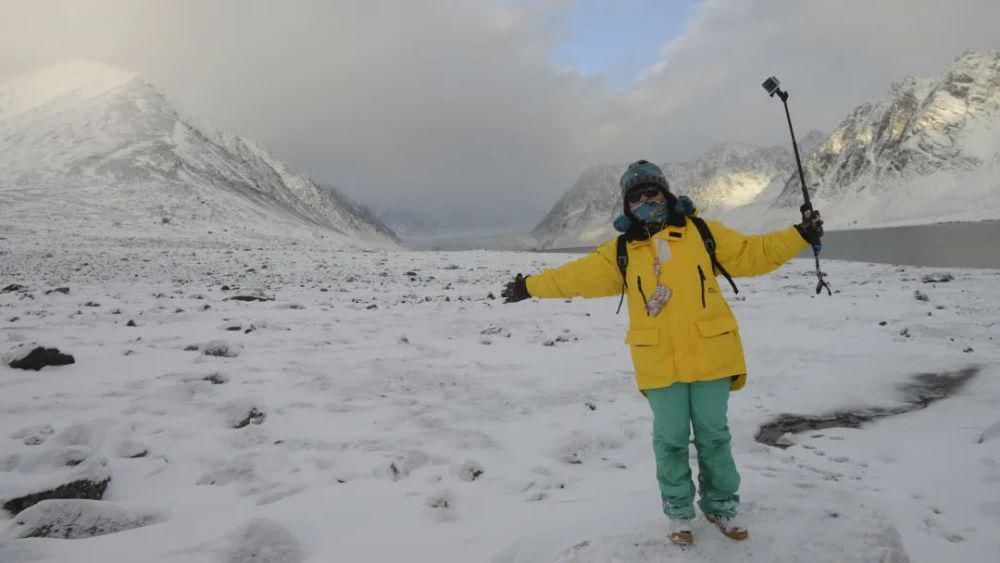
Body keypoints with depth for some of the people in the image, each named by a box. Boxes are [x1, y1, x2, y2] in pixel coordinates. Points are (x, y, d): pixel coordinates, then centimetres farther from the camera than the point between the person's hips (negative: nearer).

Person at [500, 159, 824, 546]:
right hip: (659, 366, 0)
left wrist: (799, 236, -3)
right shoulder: (621, 252, 3)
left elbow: (753, 254, 5)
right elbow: (575, 277, 7)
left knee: (713, 436, 13)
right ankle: (678, 510, 31)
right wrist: (529, 286, 9)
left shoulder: (703, 233, 3)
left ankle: (721, 505, 35)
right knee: (670, 439, 10)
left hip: (709, 357, 0)